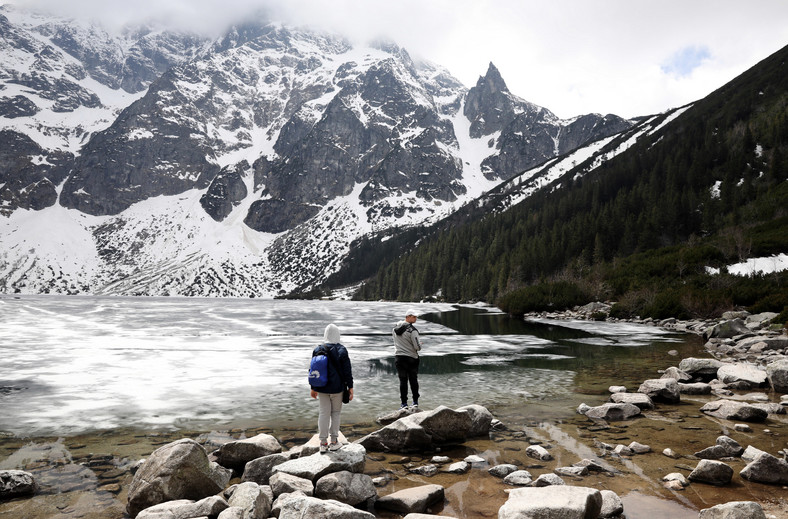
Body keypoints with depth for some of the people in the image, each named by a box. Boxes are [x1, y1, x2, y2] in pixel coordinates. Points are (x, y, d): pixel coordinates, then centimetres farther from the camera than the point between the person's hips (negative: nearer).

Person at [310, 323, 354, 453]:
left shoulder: (318, 350, -3)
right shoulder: (341, 350, -11)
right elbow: (347, 370, -9)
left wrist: (313, 388, 13)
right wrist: (350, 387, 0)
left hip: (322, 388, 2)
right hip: (337, 387, -2)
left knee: (324, 413, 9)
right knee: (335, 412, 11)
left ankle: (323, 443, 15)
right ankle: (334, 442, 15)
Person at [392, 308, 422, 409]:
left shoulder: (395, 328, 5)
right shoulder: (412, 330, -16)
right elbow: (418, 347, -17)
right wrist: (419, 343, 5)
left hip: (398, 357, 4)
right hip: (411, 358, -4)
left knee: (403, 381, 7)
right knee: (413, 380, 10)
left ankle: (404, 404, 6)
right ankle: (415, 402, 18)